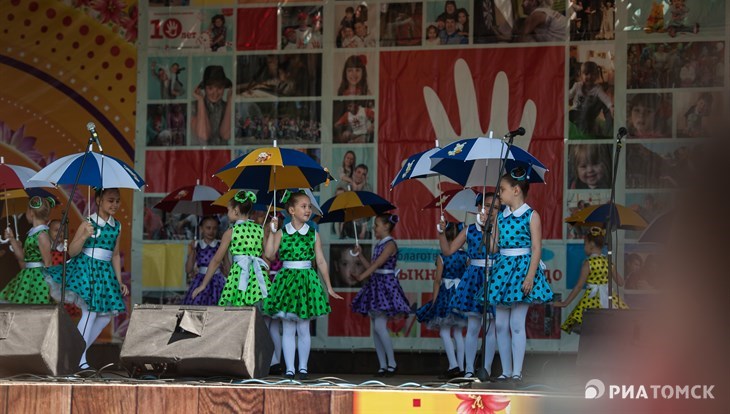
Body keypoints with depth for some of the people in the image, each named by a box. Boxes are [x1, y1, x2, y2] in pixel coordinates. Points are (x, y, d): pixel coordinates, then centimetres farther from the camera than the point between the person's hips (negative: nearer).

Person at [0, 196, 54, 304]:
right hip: (27, 277, 10)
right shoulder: (33, 233, 12)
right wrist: (12, 239, 16)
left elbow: (47, 264, -13)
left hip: (37, 278, -10)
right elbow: (23, 258, 17)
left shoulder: (42, 235, -14)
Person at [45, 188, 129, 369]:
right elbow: (72, 252, -7)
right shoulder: (88, 223, -7)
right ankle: (80, 358, -7)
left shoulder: (117, 226, 9)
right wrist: (85, 236, -24)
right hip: (86, 268, -7)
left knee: (106, 315, 5)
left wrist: (120, 281, 15)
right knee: (90, 311, -15)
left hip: (106, 272, 7)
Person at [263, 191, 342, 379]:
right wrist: (272, 232, -10)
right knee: (288, 329, 2)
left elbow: (321, 262, 7)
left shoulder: (313, 235, 4)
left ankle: (303, 367, 12)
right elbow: (270, 255, -9)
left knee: (303, 328, 2)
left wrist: (329, 287, 7)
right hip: (287, 279, 0)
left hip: (307, 281, 0)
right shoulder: (282, 233, 1)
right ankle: (289, 369, 6)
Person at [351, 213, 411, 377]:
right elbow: (371, 266, 15)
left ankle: (392, 363, -7)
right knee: (375, 328, 5)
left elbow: (377, 263, -20)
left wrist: (362, 276, -29)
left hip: (386, 285, -9)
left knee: (379, 326, -16)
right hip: (375, 284, 9)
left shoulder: (390, 244, -9)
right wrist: (360, 254, 10)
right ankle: (383, 366, 8)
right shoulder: (378, 245, 16)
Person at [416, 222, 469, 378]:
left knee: (444, 331, -2)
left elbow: (437, 280, -8)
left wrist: (434, 300, -2)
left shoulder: (442, 257, -7)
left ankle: (453, 365, -15)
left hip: (446, 294, -4)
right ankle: (460, 367, 9)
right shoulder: (465, 256, 1)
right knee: (458, 332, 9)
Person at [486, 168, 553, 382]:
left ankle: (517, 371, -1)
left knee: (517, 323, -7)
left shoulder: (531, 216, -5)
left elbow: (536, 249, -9)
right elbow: (495, 245, 12)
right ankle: (506, 371, 12)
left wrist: (530, 277, -15)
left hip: (522, 267, -6)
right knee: (501, 324, 4)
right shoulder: (501, 216, 12)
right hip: (503, 268, 6)